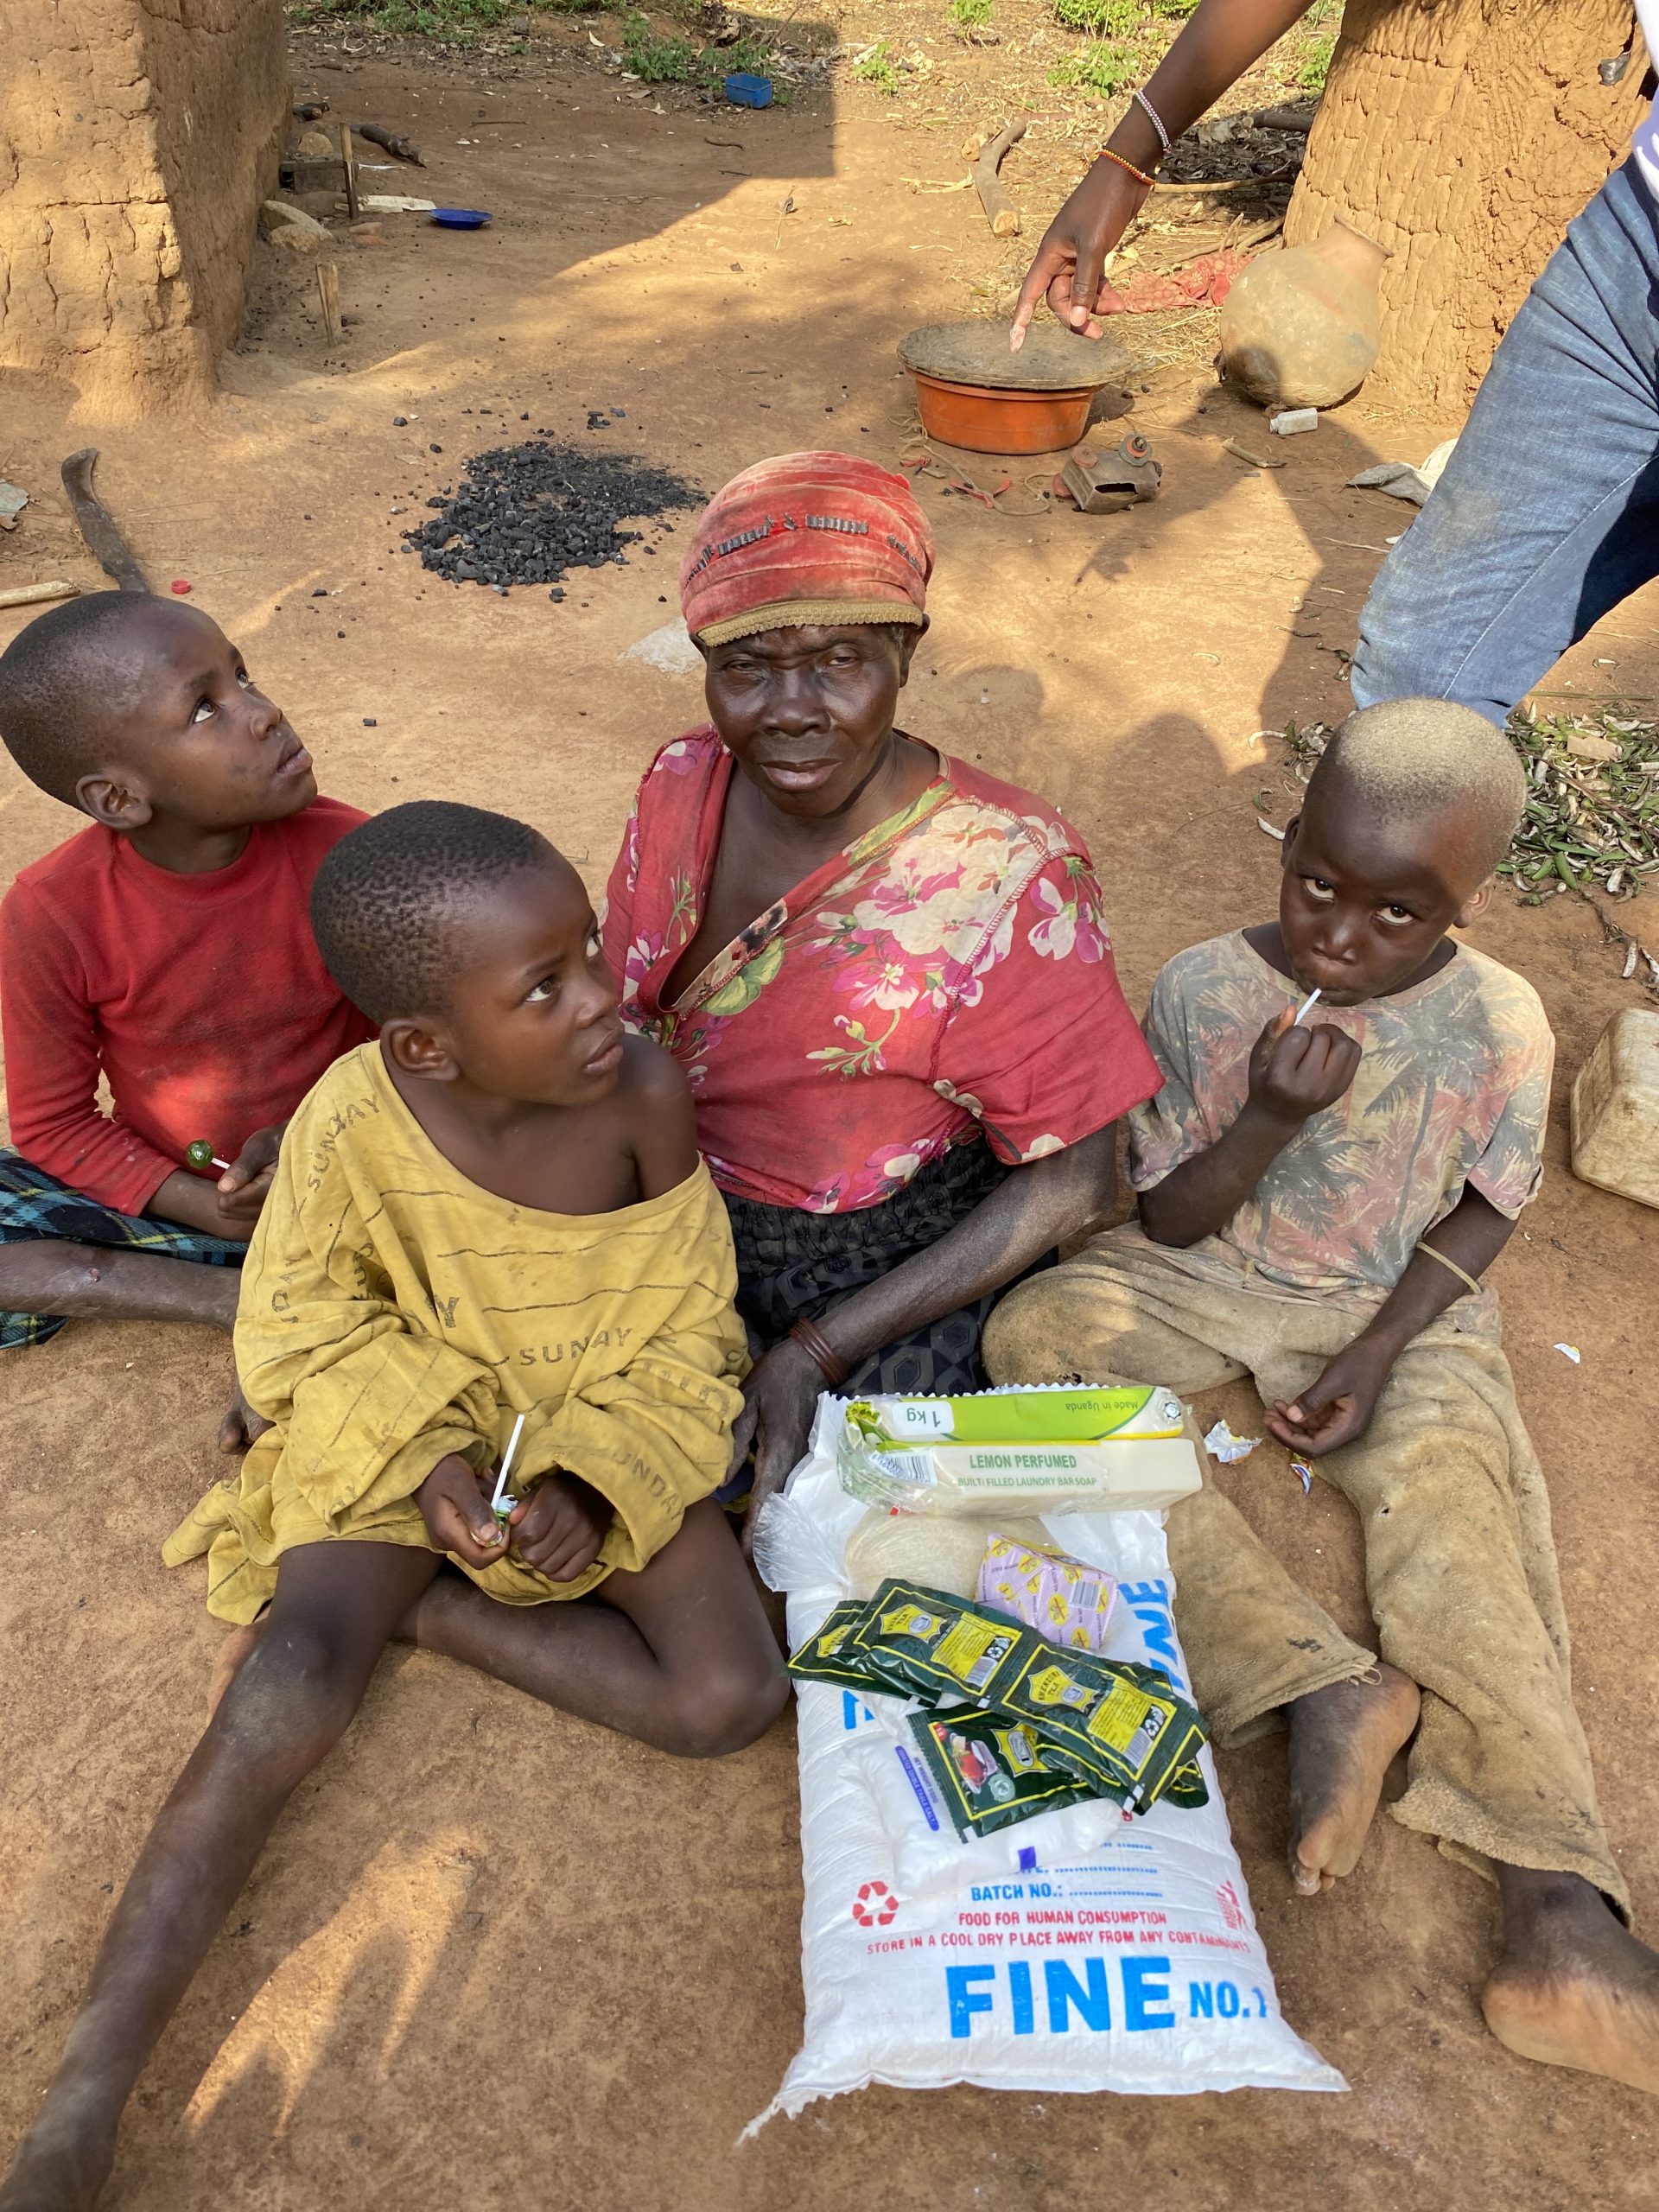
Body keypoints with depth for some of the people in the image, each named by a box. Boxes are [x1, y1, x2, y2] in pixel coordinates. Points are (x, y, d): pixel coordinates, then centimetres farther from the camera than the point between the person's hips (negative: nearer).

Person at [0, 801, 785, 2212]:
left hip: (608, 1441, 1)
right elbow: (307, 1323, -6)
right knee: (283, 1698, -20)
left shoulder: (643, 1095, -22)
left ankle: (421, 1611, -5)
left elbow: (685, 1326, -9)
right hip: (411, 1439, -1)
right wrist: (422, 1452, -19)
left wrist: (593, 1478, -20)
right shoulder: (352, 1126, -23)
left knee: (736, 1698, -16)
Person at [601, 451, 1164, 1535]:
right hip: (684, 1223, 4)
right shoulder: (682, 787, -7)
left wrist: (814, 1352, -19)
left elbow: (1072, 1183, -17)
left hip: (902, 1266, -4)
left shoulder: (1007, 871, -23)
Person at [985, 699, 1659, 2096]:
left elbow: (1483, 1213, 1)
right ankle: (1320, 1685, -31)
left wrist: (1374, 1354, -13)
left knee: (1458, 1489, -27)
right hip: (1205, 1281, 1)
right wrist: (1269, 1120, -29)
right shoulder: (1207, 989, -12)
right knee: (1035, 1335, -26)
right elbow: (1166, 1218, -9)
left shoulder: (1499, 1023, -10)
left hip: (1402, 1310, 0)